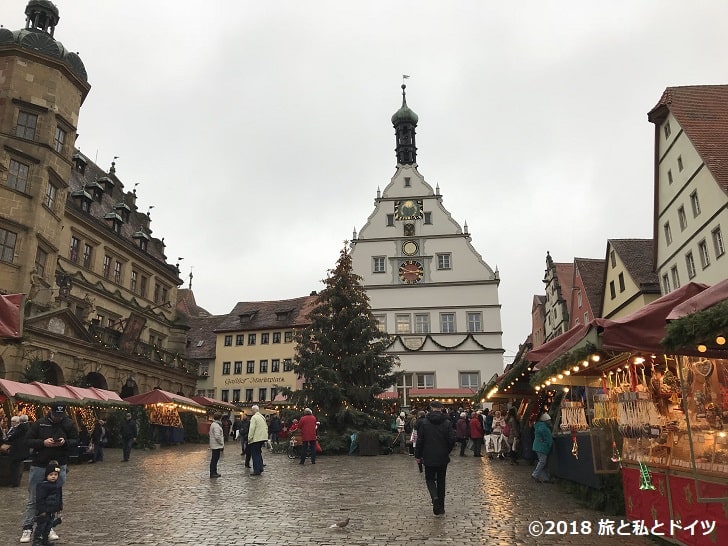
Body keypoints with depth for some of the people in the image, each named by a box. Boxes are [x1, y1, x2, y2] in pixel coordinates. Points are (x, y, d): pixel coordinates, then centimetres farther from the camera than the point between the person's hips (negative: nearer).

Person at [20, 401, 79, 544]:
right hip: (39, 466, -1)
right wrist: (43, 442, -18)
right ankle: (27, 528, 16)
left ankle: (49, 527, 20)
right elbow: (28, 440, -2)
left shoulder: (69, 424, -2)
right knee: (33, 500, 5)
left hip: (59, 467, 1)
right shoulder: (39, 423, -5)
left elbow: (76, 441, 1)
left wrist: (65, 442, -19)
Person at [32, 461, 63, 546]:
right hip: (44, 511, -8)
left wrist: (59, 509, 17)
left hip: (53, 511, 8)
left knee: (49, 526, 16)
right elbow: (39, 499, -18)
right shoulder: (42, 486, -18)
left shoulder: (58, 485, 6)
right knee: (40, 526, -2)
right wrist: (42, 510, -19)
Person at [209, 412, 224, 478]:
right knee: (214, 459, -4)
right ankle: (212, 473, 1)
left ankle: (214, 473, 22)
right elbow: (217, 436, -24)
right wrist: (222, 443, -12)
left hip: (214, 445, 10)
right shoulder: (216, 425, -19)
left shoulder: (213, 424, 14)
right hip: (216, 445, -10)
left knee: (214, 459, 15)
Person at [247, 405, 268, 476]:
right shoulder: (262, 417, 15)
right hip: (263, 438, 9)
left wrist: (249, 438, -14)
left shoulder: (254, 417, -12)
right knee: (259, 453, 19)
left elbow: (252, 429, -19)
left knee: (255, 454, -2)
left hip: (256, 438, -8)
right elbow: (266, 427, 19)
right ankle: (260, 468, 21)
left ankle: (257, 470, -3)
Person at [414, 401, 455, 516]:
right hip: (443, 458, 2)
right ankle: (440, 507, 18)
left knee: (430, 479, 12)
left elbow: (420, 440, -6)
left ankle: (435, 497, -16)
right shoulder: (447, 423, -5)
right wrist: (447, 452, 12)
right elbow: (452, 440, -5)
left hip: (429, 458, -2)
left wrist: (418, 455, 4)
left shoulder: (425, 422, -7)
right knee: (441, 481, 14)